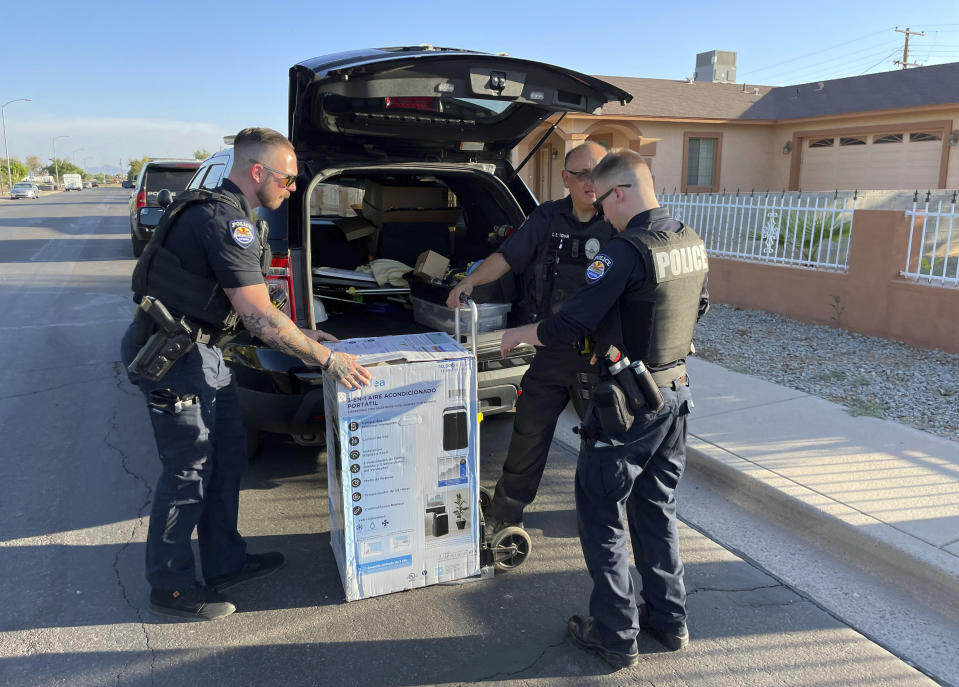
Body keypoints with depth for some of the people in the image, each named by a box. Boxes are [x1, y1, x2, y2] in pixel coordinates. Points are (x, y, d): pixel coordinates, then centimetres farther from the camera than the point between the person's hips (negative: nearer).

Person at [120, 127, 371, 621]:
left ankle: (225, 563, 30)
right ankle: (171, 589, 18)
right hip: (174, 357, -10)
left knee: (227, 456, 16)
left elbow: (246, 301, 19)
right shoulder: (227, 222, -22)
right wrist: (326, 360, -20)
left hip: (199, 352, 10)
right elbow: (258, 317, -26)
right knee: (189, 472, 1)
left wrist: (299, 334, 16)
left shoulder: (219, 211, 13)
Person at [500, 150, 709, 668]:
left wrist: (519, 335, -5)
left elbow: (572, 324, -22)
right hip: (674, 393, 8)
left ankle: (616, 635, 18)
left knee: (600, 516, 7)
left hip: (627, 406, -8)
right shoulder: (690, 241, 4)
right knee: (656, 509, 20)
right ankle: (668, 620, 33)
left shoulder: (626, 251, -22)